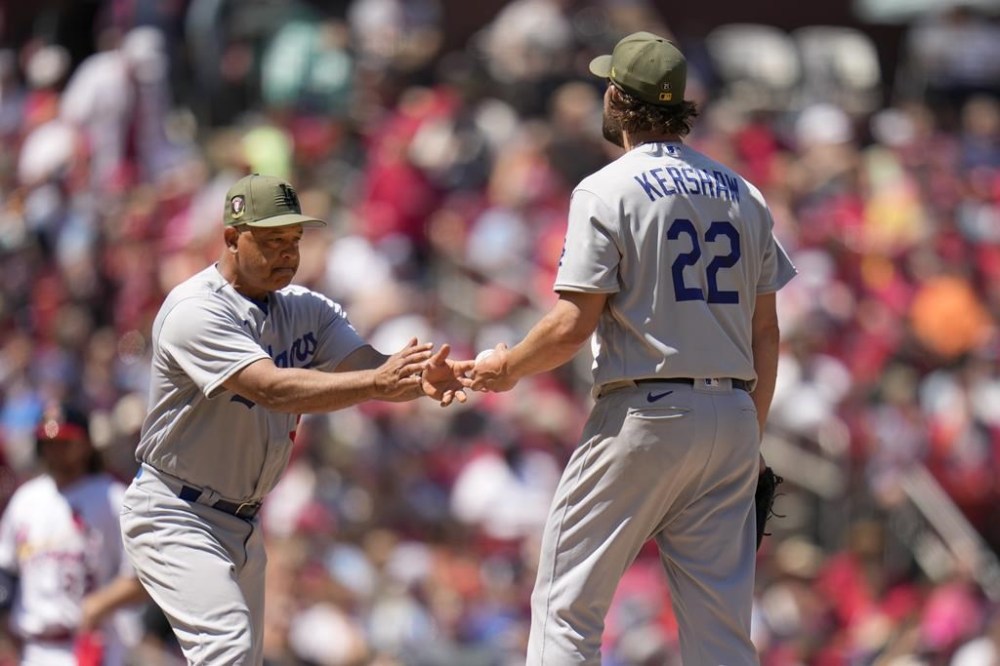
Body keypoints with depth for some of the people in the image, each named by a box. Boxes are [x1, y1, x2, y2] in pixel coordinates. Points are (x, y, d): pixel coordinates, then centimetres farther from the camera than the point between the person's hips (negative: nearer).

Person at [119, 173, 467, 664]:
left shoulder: (305, 309, 3)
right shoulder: (194, 311, -21)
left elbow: (366, 366, -13)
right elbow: (272, 388, -34)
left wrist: (423, 379, -36)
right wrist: (375, 382, -44)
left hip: (243, 525, 8)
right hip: (175, 517, -8)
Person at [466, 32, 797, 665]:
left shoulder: (607, 191, -5)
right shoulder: (742, 194, 12)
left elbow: (573, 324, -11)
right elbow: (766, 332, 13)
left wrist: (507, 367, 6)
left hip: (645, 414, -6)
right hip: (731, 417, 6)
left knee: (568, 599, 1)